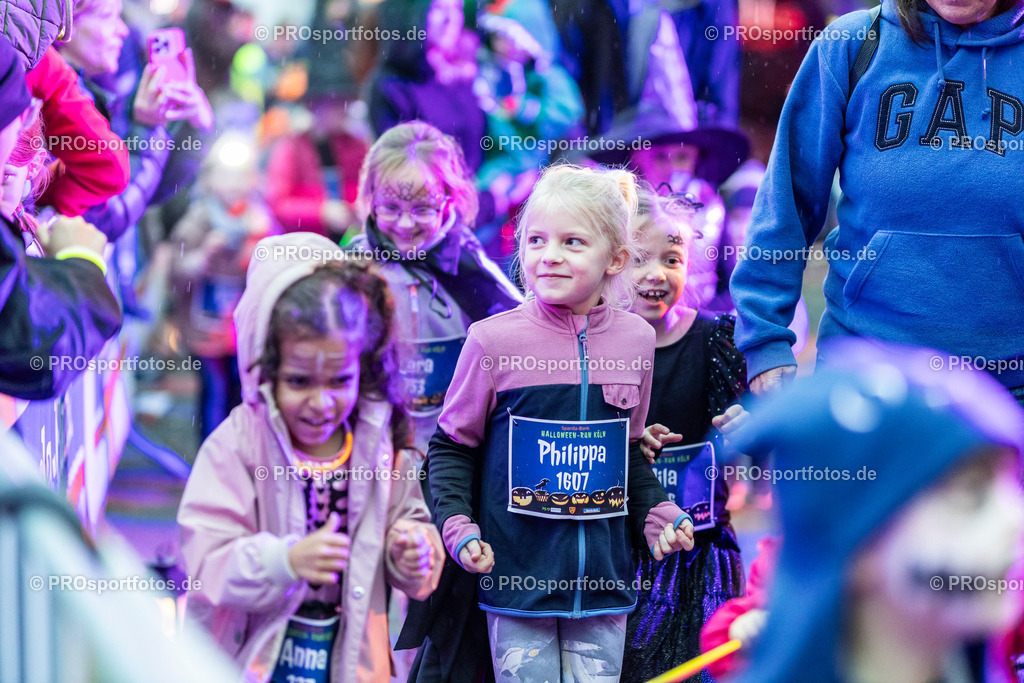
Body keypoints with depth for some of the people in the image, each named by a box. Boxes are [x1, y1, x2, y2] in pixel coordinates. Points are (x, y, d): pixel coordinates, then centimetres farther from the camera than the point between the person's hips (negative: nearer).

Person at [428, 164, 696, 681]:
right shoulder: (494, 340, -7)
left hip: (603, 578, 3)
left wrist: (657, 515, 5)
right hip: (517, 574, -3)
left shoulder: (635, 339, 4)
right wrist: (458, 526, -9)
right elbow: (451, 445, 2)